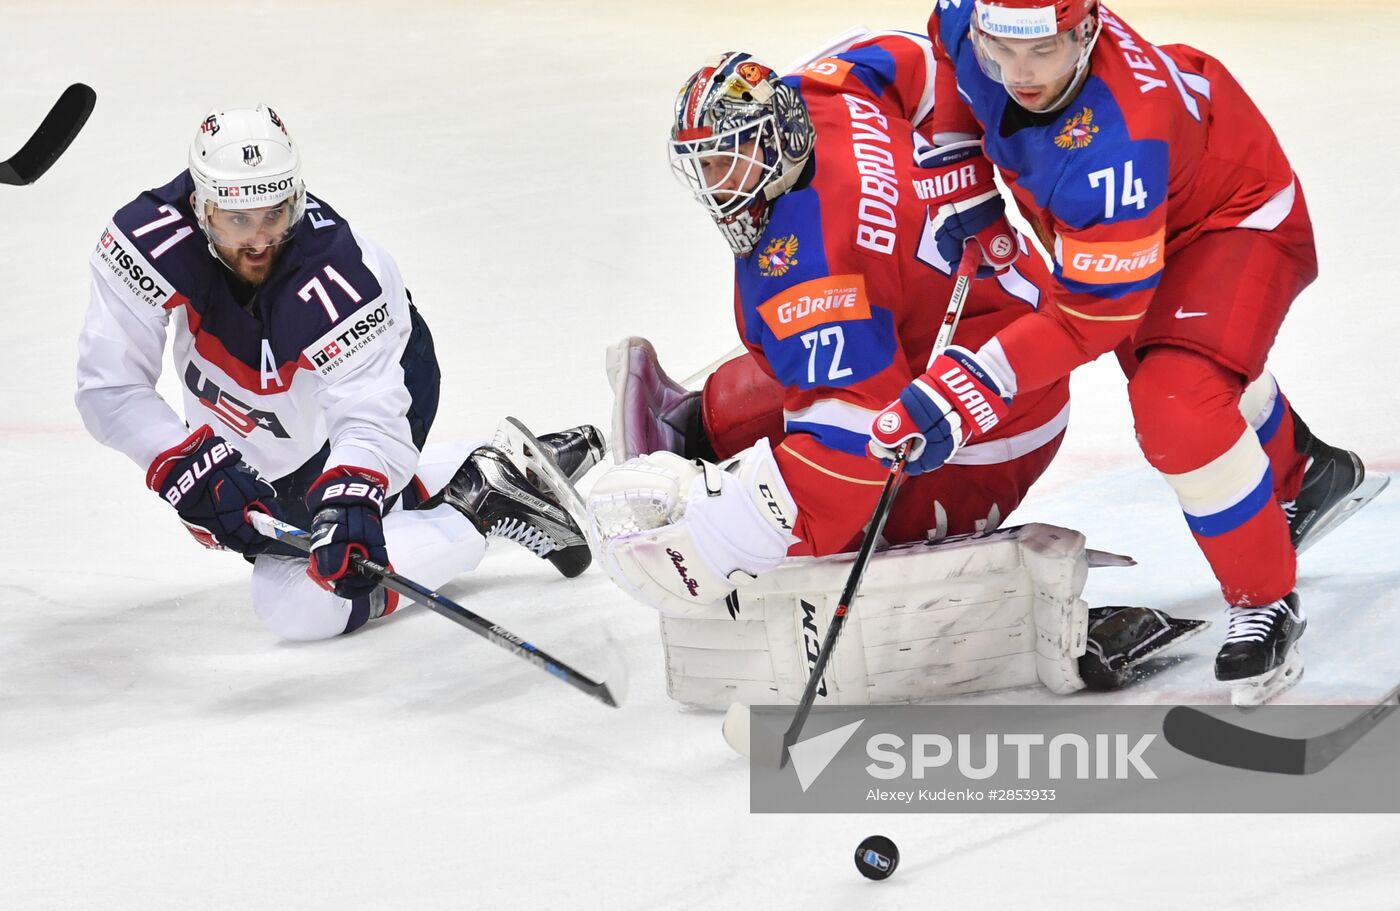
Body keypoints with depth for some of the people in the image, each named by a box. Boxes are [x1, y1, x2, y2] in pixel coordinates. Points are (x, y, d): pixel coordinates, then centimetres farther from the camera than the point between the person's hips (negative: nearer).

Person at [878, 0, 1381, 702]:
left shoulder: (1112, 144, -44)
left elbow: (1091, 313, -38)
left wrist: (965, 389, -44)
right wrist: (962, 181, -6)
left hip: (1237, 220, -9)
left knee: (1177, 408, -29)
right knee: (1152, 357, 30)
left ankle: (1268, 602, -6)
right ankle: (1303, 474, 59)